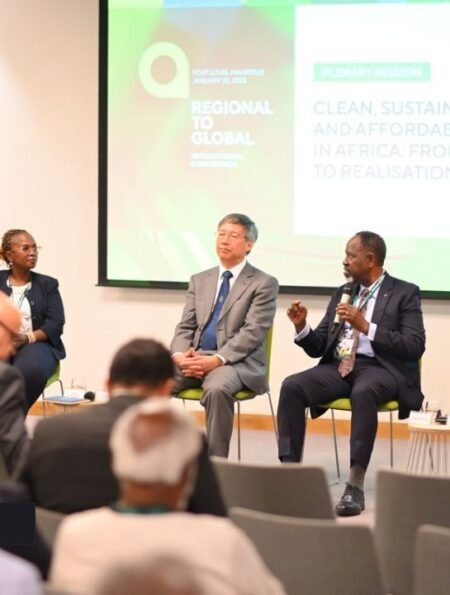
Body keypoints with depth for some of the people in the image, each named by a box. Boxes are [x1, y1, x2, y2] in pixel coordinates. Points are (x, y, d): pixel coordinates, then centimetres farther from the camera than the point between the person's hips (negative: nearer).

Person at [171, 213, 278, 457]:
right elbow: (185, 327, 13)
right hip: (194, 357, 5)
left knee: (217, 389, -38)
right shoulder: (199, 280, 18)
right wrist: (179, 354, -10)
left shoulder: (264, 284, 0)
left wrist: (217, 359, -23)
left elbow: (252, 333, -10)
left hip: (237, 362, -5)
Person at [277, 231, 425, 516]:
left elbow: (415, 346, -11)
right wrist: (302, 326, -4)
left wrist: (366, 326, -17)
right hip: (339, 367, 5)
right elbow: (318, 348, 18)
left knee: (363, 392, -40)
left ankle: (356, 484, -38)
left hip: (381, 368, -5)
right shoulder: (342, 294, 19)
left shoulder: (405, 293, 3)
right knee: (291, 386, -23)